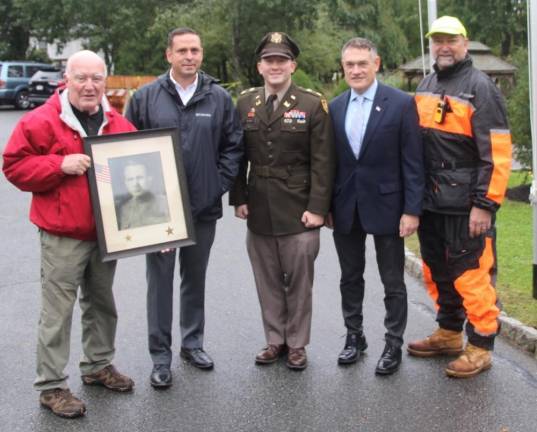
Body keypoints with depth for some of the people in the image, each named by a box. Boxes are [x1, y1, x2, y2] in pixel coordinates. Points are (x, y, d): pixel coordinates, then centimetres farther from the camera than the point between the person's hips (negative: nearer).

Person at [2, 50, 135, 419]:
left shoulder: (119, 124, 8)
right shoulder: (41, 121, -9)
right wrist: (61, 164, -21)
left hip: (107, 233, 6)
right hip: (63, 236, -6)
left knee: (102, 303, 18)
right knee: (58, 312, -2)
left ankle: (99, 365, 35)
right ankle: (52, 386, 8)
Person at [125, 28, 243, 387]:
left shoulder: (219, 98, 1)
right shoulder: (146, 97, -2)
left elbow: (233, 146, 6)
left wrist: (220, 184, -3)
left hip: (204, 208, 2)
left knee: (196, 278, 15)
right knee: (160, 280, 3)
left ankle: (193, 343, 30)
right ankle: (161, 355, 13)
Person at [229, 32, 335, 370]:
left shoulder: (313, 104, -5)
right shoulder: (245, 103, 6)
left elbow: (323, 162, -8)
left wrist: (317, 208, -12)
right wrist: (239, 199, 2)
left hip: (299, 210, -3)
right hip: (259, 211, 3)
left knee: (299, 279, 6)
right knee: (268, 280, 12)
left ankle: (297, 343, 20)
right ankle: (275, 340, 25)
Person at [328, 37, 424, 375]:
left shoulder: (401, 103, -7)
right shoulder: (334, 107, 6)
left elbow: (413, 162, -9)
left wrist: (412, 210, -12)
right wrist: (325, 205, 4)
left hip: (386, 205, -4)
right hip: (346, 208, 4)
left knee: (393, 283, 6)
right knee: (350, 278, 15)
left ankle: (394, 345, 19)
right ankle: (355, 336, 30)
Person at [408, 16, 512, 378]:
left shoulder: (480, 88, -9)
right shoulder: (425, 87, 12)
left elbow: (497, 152, -14)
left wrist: (485, 205, -18)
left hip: (466, 206, -7)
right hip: (431, 202, 7)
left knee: (471, 276, -2)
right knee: (438, 273, 17)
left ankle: (480, 348, 11)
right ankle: (449, 334, 32)